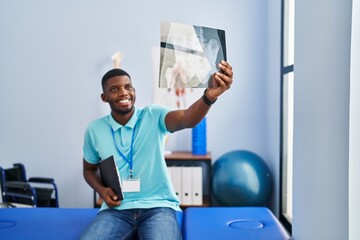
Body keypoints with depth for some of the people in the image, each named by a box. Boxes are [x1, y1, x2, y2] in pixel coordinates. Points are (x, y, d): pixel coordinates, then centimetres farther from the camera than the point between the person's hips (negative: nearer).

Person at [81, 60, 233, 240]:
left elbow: (187, 119, -24)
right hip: (116, 209, 2)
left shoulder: (154, 116, -3)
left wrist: (209, 95, -46)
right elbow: (89, 169, 21)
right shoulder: (95, 129, 6)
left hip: (158, 206, -2)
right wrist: (101, 190, -2)